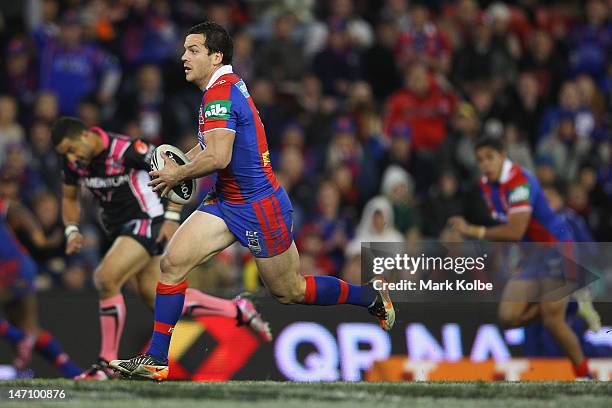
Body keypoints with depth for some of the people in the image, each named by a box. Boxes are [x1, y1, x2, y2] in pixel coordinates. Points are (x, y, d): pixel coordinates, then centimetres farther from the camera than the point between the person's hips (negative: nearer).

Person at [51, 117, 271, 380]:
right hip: (119, 228, 8)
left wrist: (172, 217, -19)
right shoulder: (73, 161, -2)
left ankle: (107, 363, -13)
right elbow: (70, 198, 15)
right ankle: (237, 310, 21)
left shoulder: (126, 150, -23)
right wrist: (72, 231, -4)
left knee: (106, 279, -23)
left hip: (147, 223, -8)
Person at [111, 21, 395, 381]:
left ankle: (371, 297, 26)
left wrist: (178, 174, -15)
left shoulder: (220, 93, -21)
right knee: (173, 261, -6)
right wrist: (180, 163, 9)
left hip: (259, 206, -9)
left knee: (290, 291, 6)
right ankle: (156, 360, -5)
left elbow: (218, 157, -31)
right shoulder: (230, 84, 10)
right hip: (228, 201, 9)